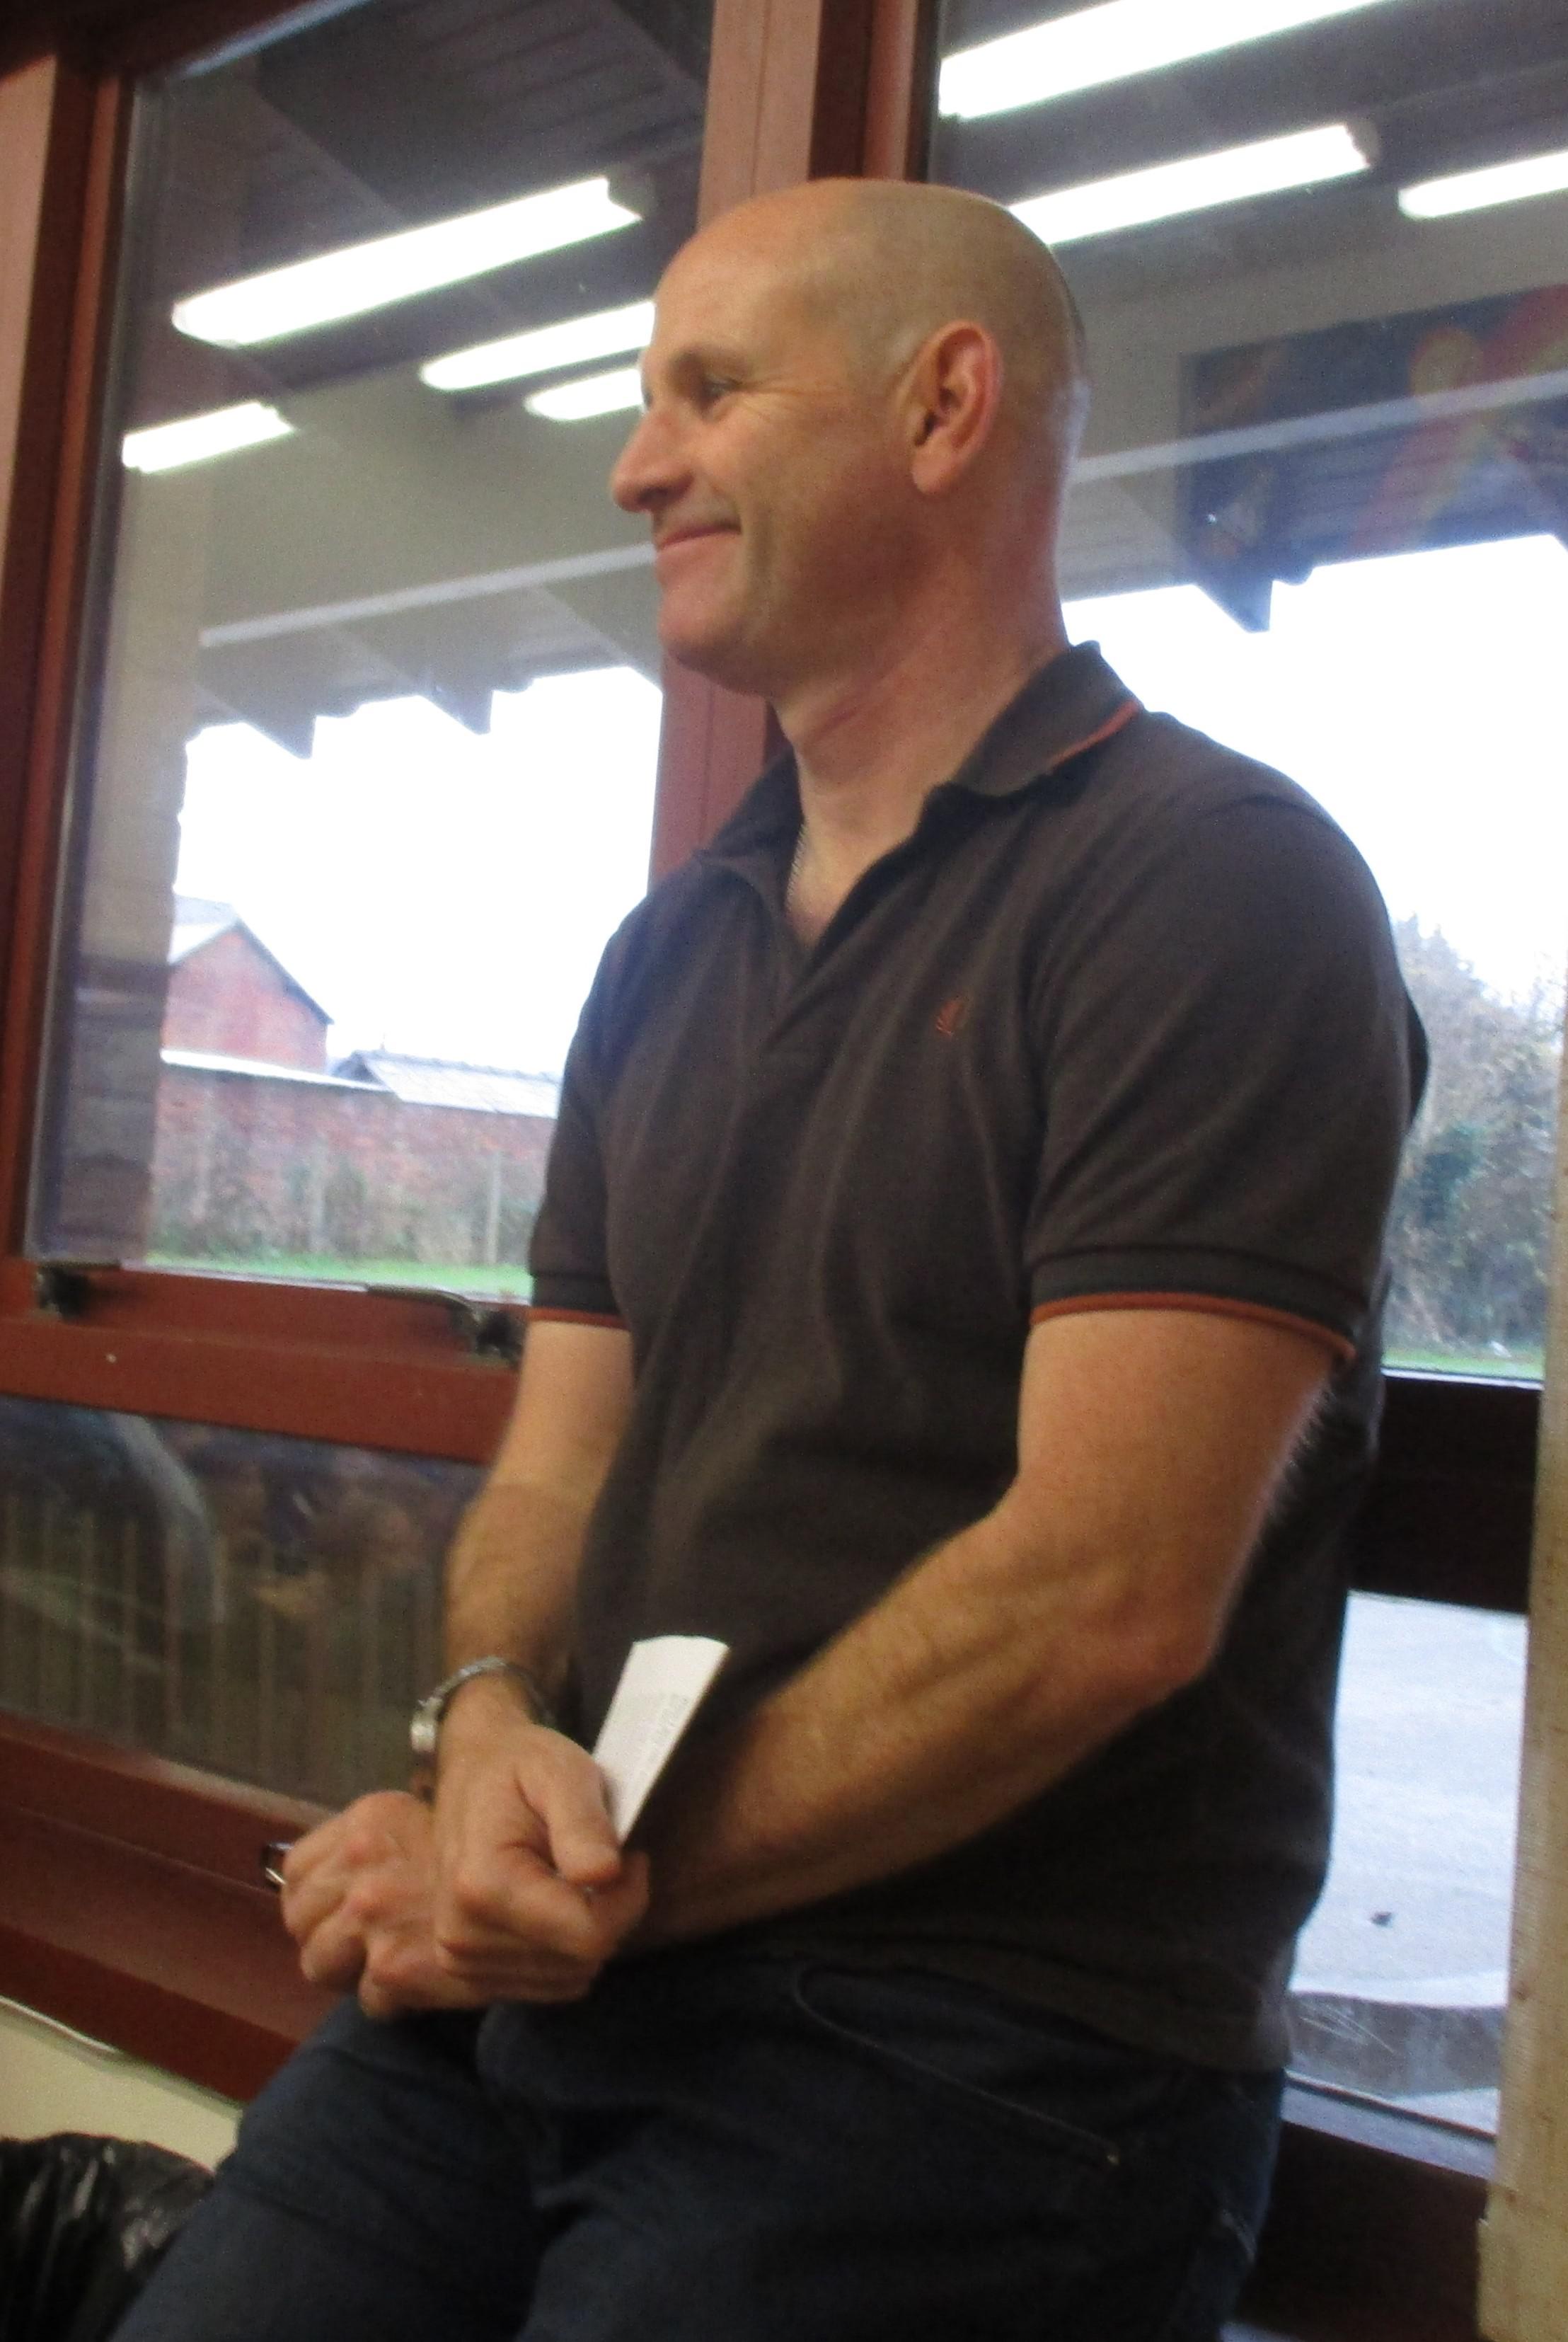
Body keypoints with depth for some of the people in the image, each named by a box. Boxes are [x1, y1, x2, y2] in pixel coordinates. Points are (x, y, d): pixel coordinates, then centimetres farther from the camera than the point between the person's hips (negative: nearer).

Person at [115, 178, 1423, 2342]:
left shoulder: (1219, 886, -10)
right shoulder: (672, 952, 14)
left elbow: (1105, 1595, -18)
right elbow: (554, 1471, 12)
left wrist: (607, 1891, -14)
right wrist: (492, 1739, -10)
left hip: (985, 2053, -5)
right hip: (560, 1975, 6)